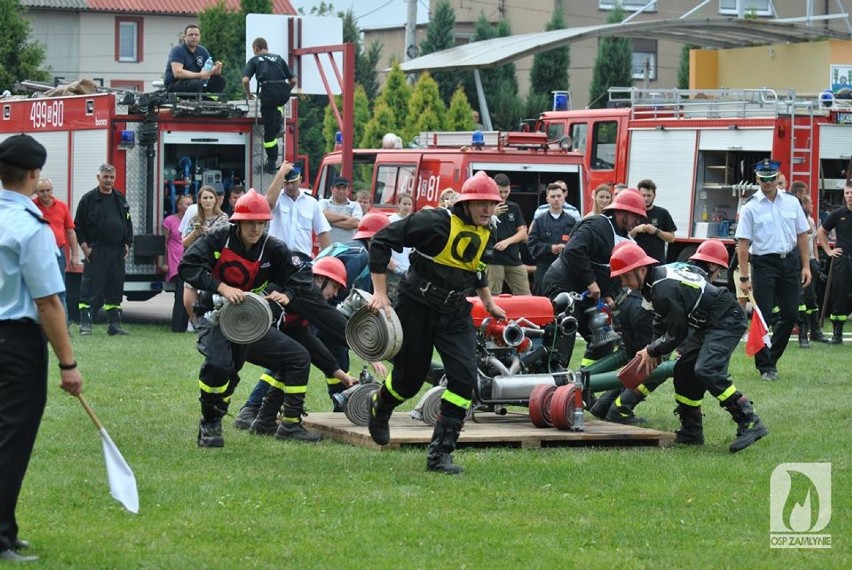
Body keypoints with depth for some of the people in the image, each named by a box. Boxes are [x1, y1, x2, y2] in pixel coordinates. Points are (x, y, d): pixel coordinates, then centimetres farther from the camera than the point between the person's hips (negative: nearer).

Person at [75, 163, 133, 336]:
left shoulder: (120, 199, 14)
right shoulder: (89, 199, -1)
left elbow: (128, 223, 18)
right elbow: (78, 225, -1)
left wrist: (127, 244, 8)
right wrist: (84, 246, -9)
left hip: (117, 251, 5)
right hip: (95, 251, -5)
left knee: (115, 289, 8)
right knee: (90, 289, -6)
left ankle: (115, 325, 13)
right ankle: (85, 324, -3)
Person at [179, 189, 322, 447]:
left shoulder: (272, 248, -2)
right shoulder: (217, 240, -14)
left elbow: (303, 274, 2)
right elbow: (188, 265, -24)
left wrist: (286, 294, -18)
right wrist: (222, 288, -33)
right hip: (215, 316, -6)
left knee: (298, 358, 4)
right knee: (218, 364, -35)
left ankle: (290, 424, 14)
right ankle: (209, 425, -12)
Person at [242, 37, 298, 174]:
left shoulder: (254, 60, 16)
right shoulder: (278, 58, 25)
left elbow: (245, 80, 0)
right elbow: (293, 80, 22)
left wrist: (248, 94, 17)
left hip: (268, 92, -3)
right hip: (284, 93, 3)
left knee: (269, 131, 5)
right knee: (276, 105, 41)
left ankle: (271, 164, 7)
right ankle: (280, 125, 18)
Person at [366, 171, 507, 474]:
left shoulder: (485, 233, 5)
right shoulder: (435, 222, -19)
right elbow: (381, 240, -18)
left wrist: (488, 301, 33)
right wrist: (380, 293, -20)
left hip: (455, 313, 5)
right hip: (418, 309, -5)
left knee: (465, 377, -13)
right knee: (410, 378, 7)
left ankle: (440, 454, -8)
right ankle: (379, 408, 45)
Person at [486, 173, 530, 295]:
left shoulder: (514, 208, 13)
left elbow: (523, 233, 9)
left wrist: (507, 241, -9)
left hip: (513, 259, 4)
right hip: (493, 260, -4)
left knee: (525, 297, 1)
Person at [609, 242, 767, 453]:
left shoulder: (664, 289, -25)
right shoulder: (657, 278, 6)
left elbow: (677, 333, -19)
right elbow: (662, 324, 17)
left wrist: (652, 351, -5)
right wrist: (654, 350, 4)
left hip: (727, 321, -11)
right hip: (708, 324, 11)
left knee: (706, 370, -25)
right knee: (684, 370, 11)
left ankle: (750, 423, -25)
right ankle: (691, 433, 19)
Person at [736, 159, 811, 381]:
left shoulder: (791, 202, 6)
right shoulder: (750, 207, -5)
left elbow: (802, 234, 12)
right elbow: (743, 243, -8)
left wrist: (806, 266, 6)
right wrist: (744, 277, -13)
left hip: (790, 262, 4)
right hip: (764, 262, -4)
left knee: (790, 313, 6)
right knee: (762, 315, -4)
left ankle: (772, 358, 22)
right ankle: (765, 366, 4)